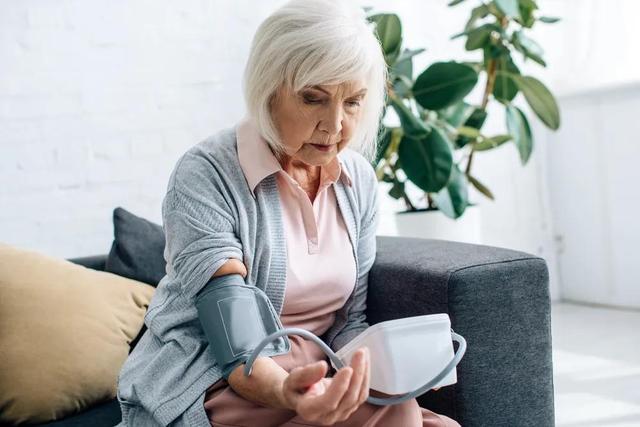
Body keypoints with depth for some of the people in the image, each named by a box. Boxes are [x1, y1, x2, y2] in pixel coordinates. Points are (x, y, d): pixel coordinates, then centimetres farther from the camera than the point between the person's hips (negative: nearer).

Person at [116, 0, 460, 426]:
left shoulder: (359, 179, 1)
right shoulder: (205, 175, -18)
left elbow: (348, 319, 4)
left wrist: (376, 367, -18)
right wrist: (286, 392, -43)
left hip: (311, 377, 6)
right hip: (205, 389, -5)